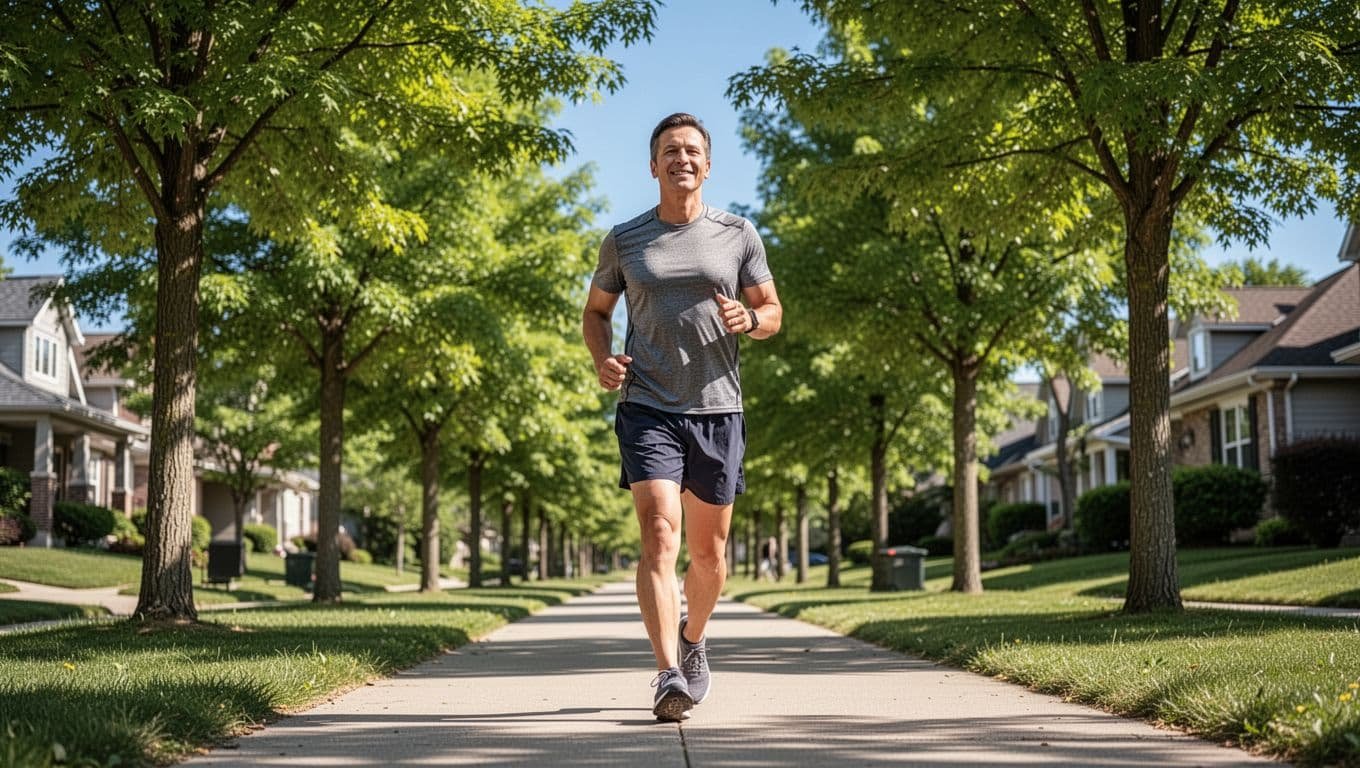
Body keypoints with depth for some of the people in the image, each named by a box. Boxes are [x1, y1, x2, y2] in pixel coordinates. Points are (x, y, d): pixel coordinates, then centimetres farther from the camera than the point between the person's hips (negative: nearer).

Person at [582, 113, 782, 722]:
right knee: (659, 538, -18)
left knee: (709, 552, 12)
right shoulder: (624, 241, 7)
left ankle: (693, 640, 39)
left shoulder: (738, 236, 7)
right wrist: (603, 359, -3)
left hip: (717, 409, 2)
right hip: (648, 408, -1)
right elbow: (596, 310, 18)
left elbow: (773, 311, 13)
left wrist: (749, 320, -11)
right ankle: (669, 675, -23)